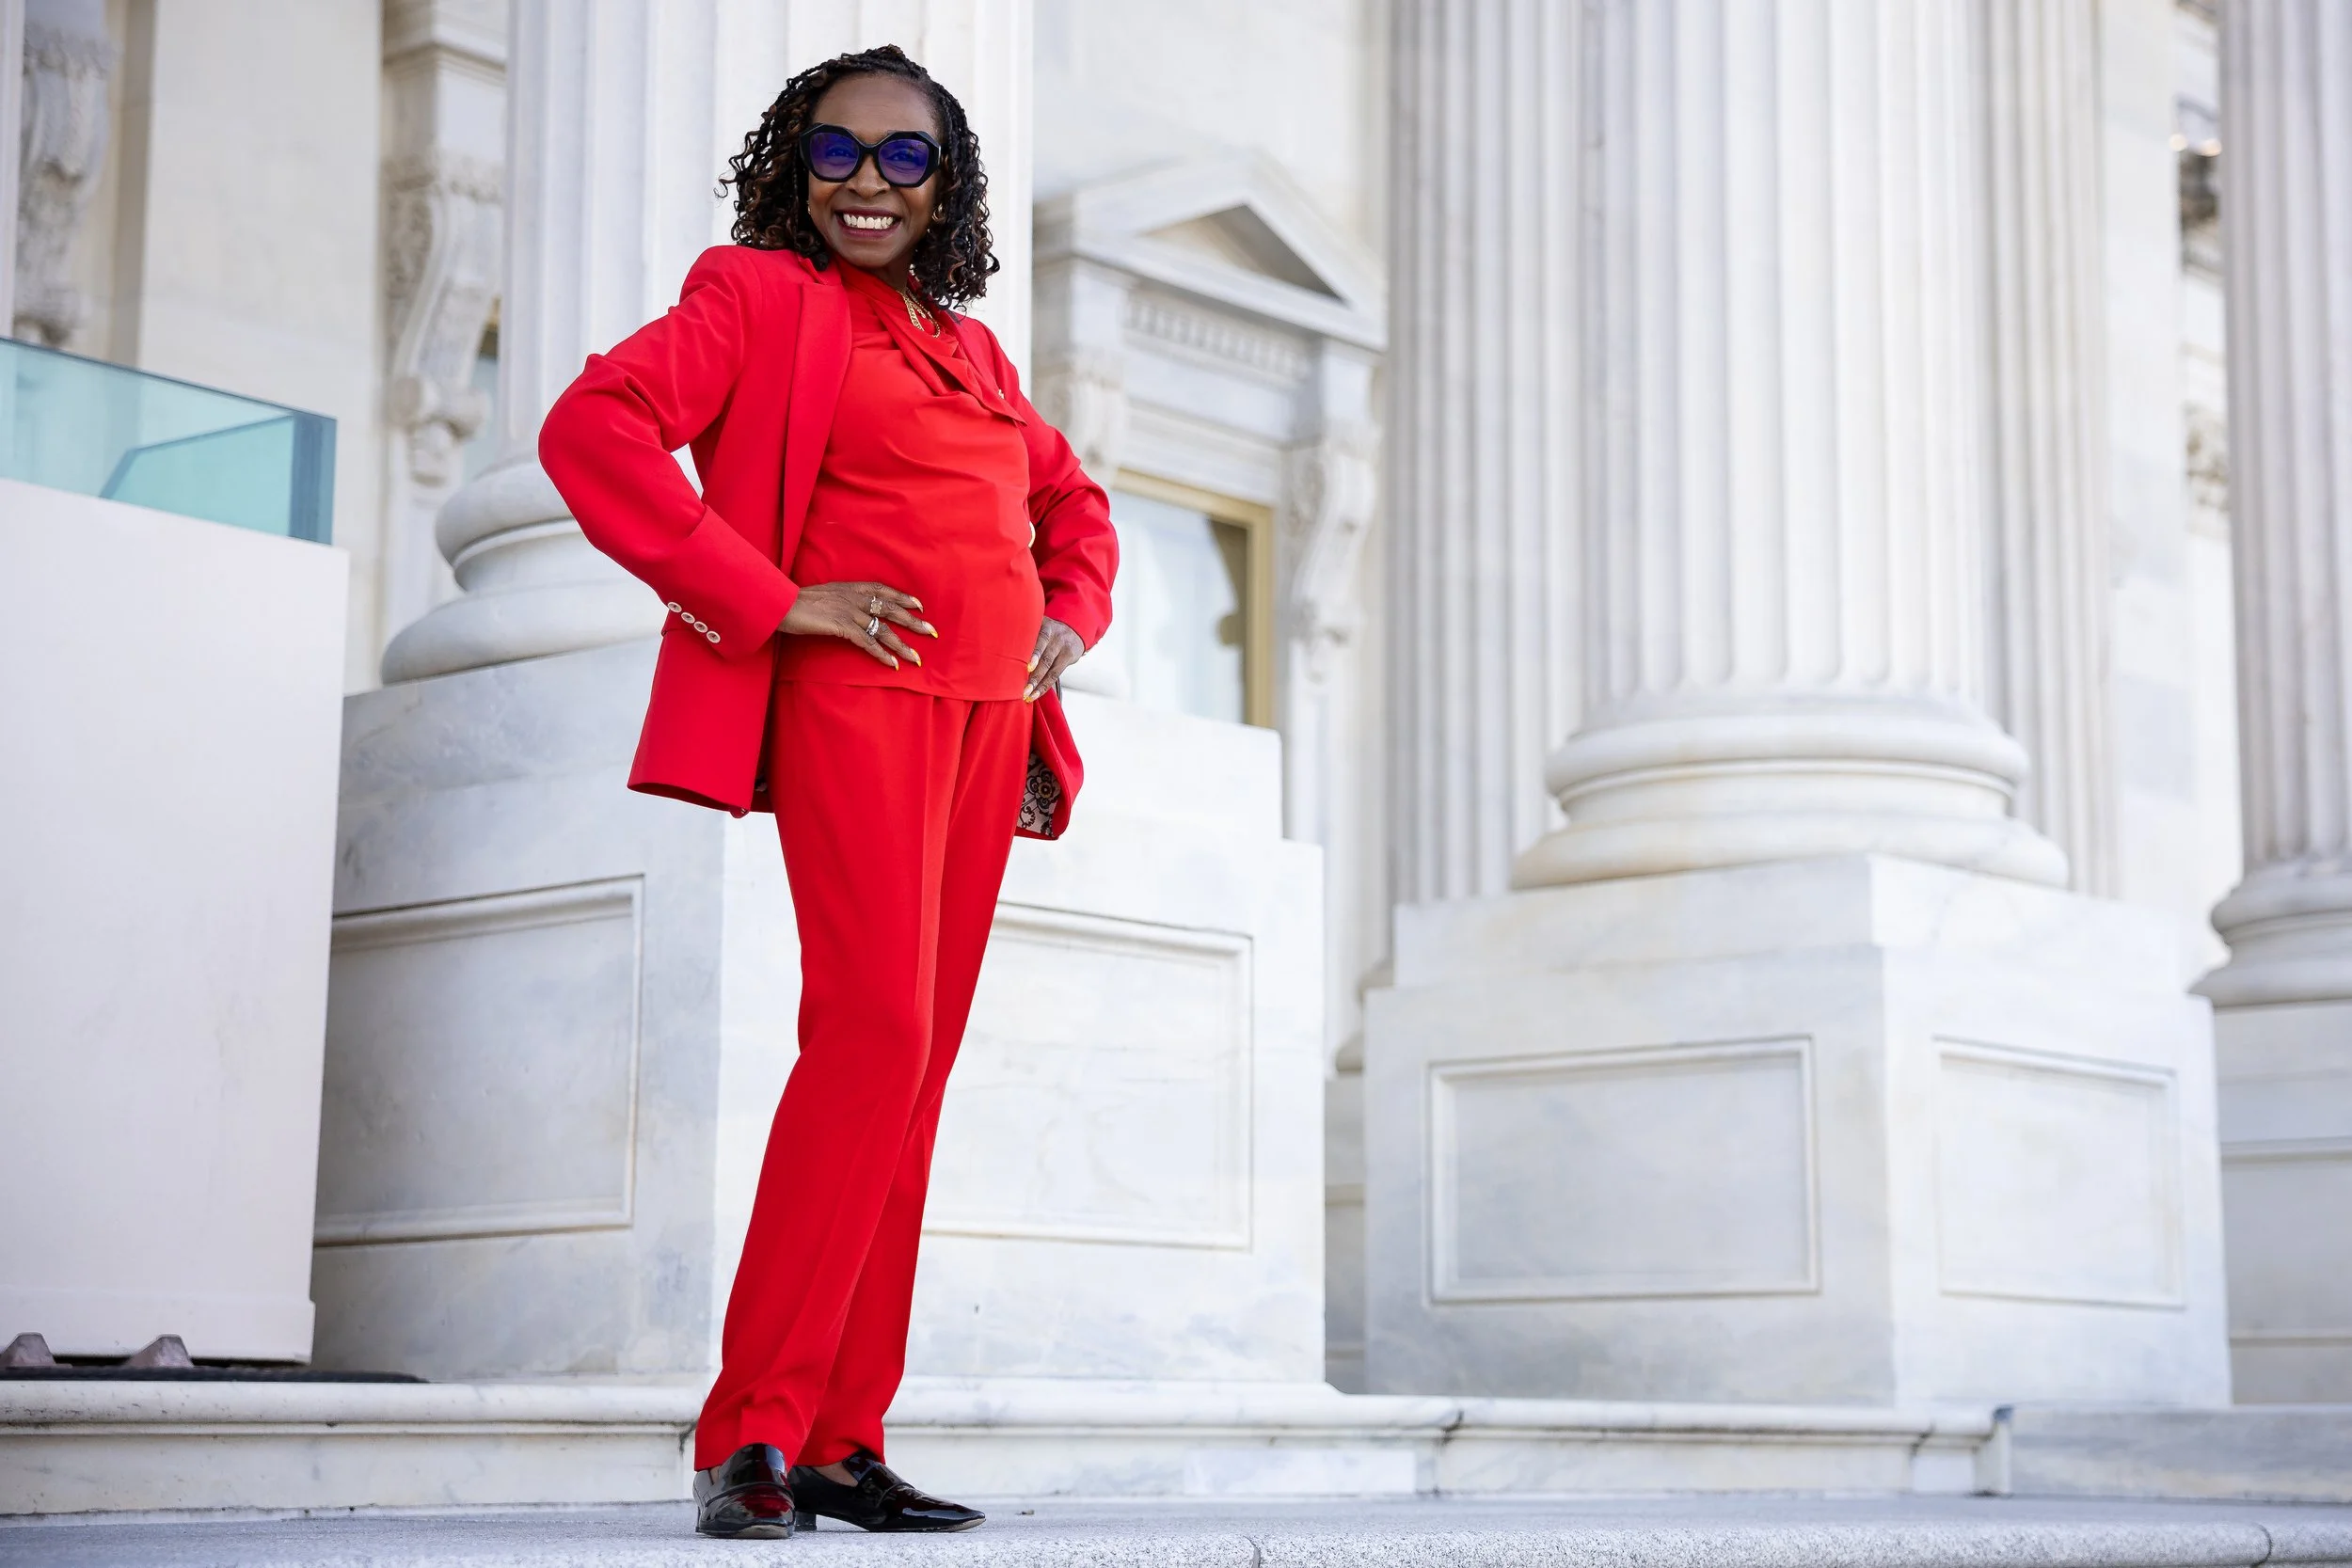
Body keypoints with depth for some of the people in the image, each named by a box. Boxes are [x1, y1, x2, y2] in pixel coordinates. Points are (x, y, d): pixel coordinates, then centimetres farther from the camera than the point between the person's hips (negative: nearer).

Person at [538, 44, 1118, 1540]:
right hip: (855, 697, -7)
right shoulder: (759, 297, 4)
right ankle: (751, 1432, -16)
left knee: (913, 1066, 3)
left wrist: (1070, 624, 14)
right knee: (876, 1029, -20)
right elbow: (593, 425, -11)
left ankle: (841, 1443, 5)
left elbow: (1073, 503, 36)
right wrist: (772, 602, -14)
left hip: (988, 718, 7)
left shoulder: (972, 348, 23)